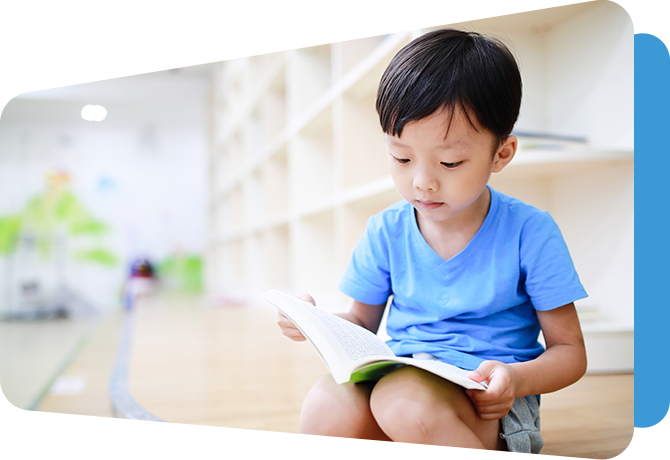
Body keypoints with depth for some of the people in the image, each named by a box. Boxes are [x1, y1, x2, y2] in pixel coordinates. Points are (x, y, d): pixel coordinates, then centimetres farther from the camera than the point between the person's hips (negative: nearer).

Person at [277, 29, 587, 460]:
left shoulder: (529, 232, -6)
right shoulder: (386, 231, 4)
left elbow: (570, 351, -1)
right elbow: (362, 322, 15)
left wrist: (517, 378, -22)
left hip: (486, 404, -2)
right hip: (395, 375, 3)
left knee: (404, 399, -37)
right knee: (326, 406, -32)